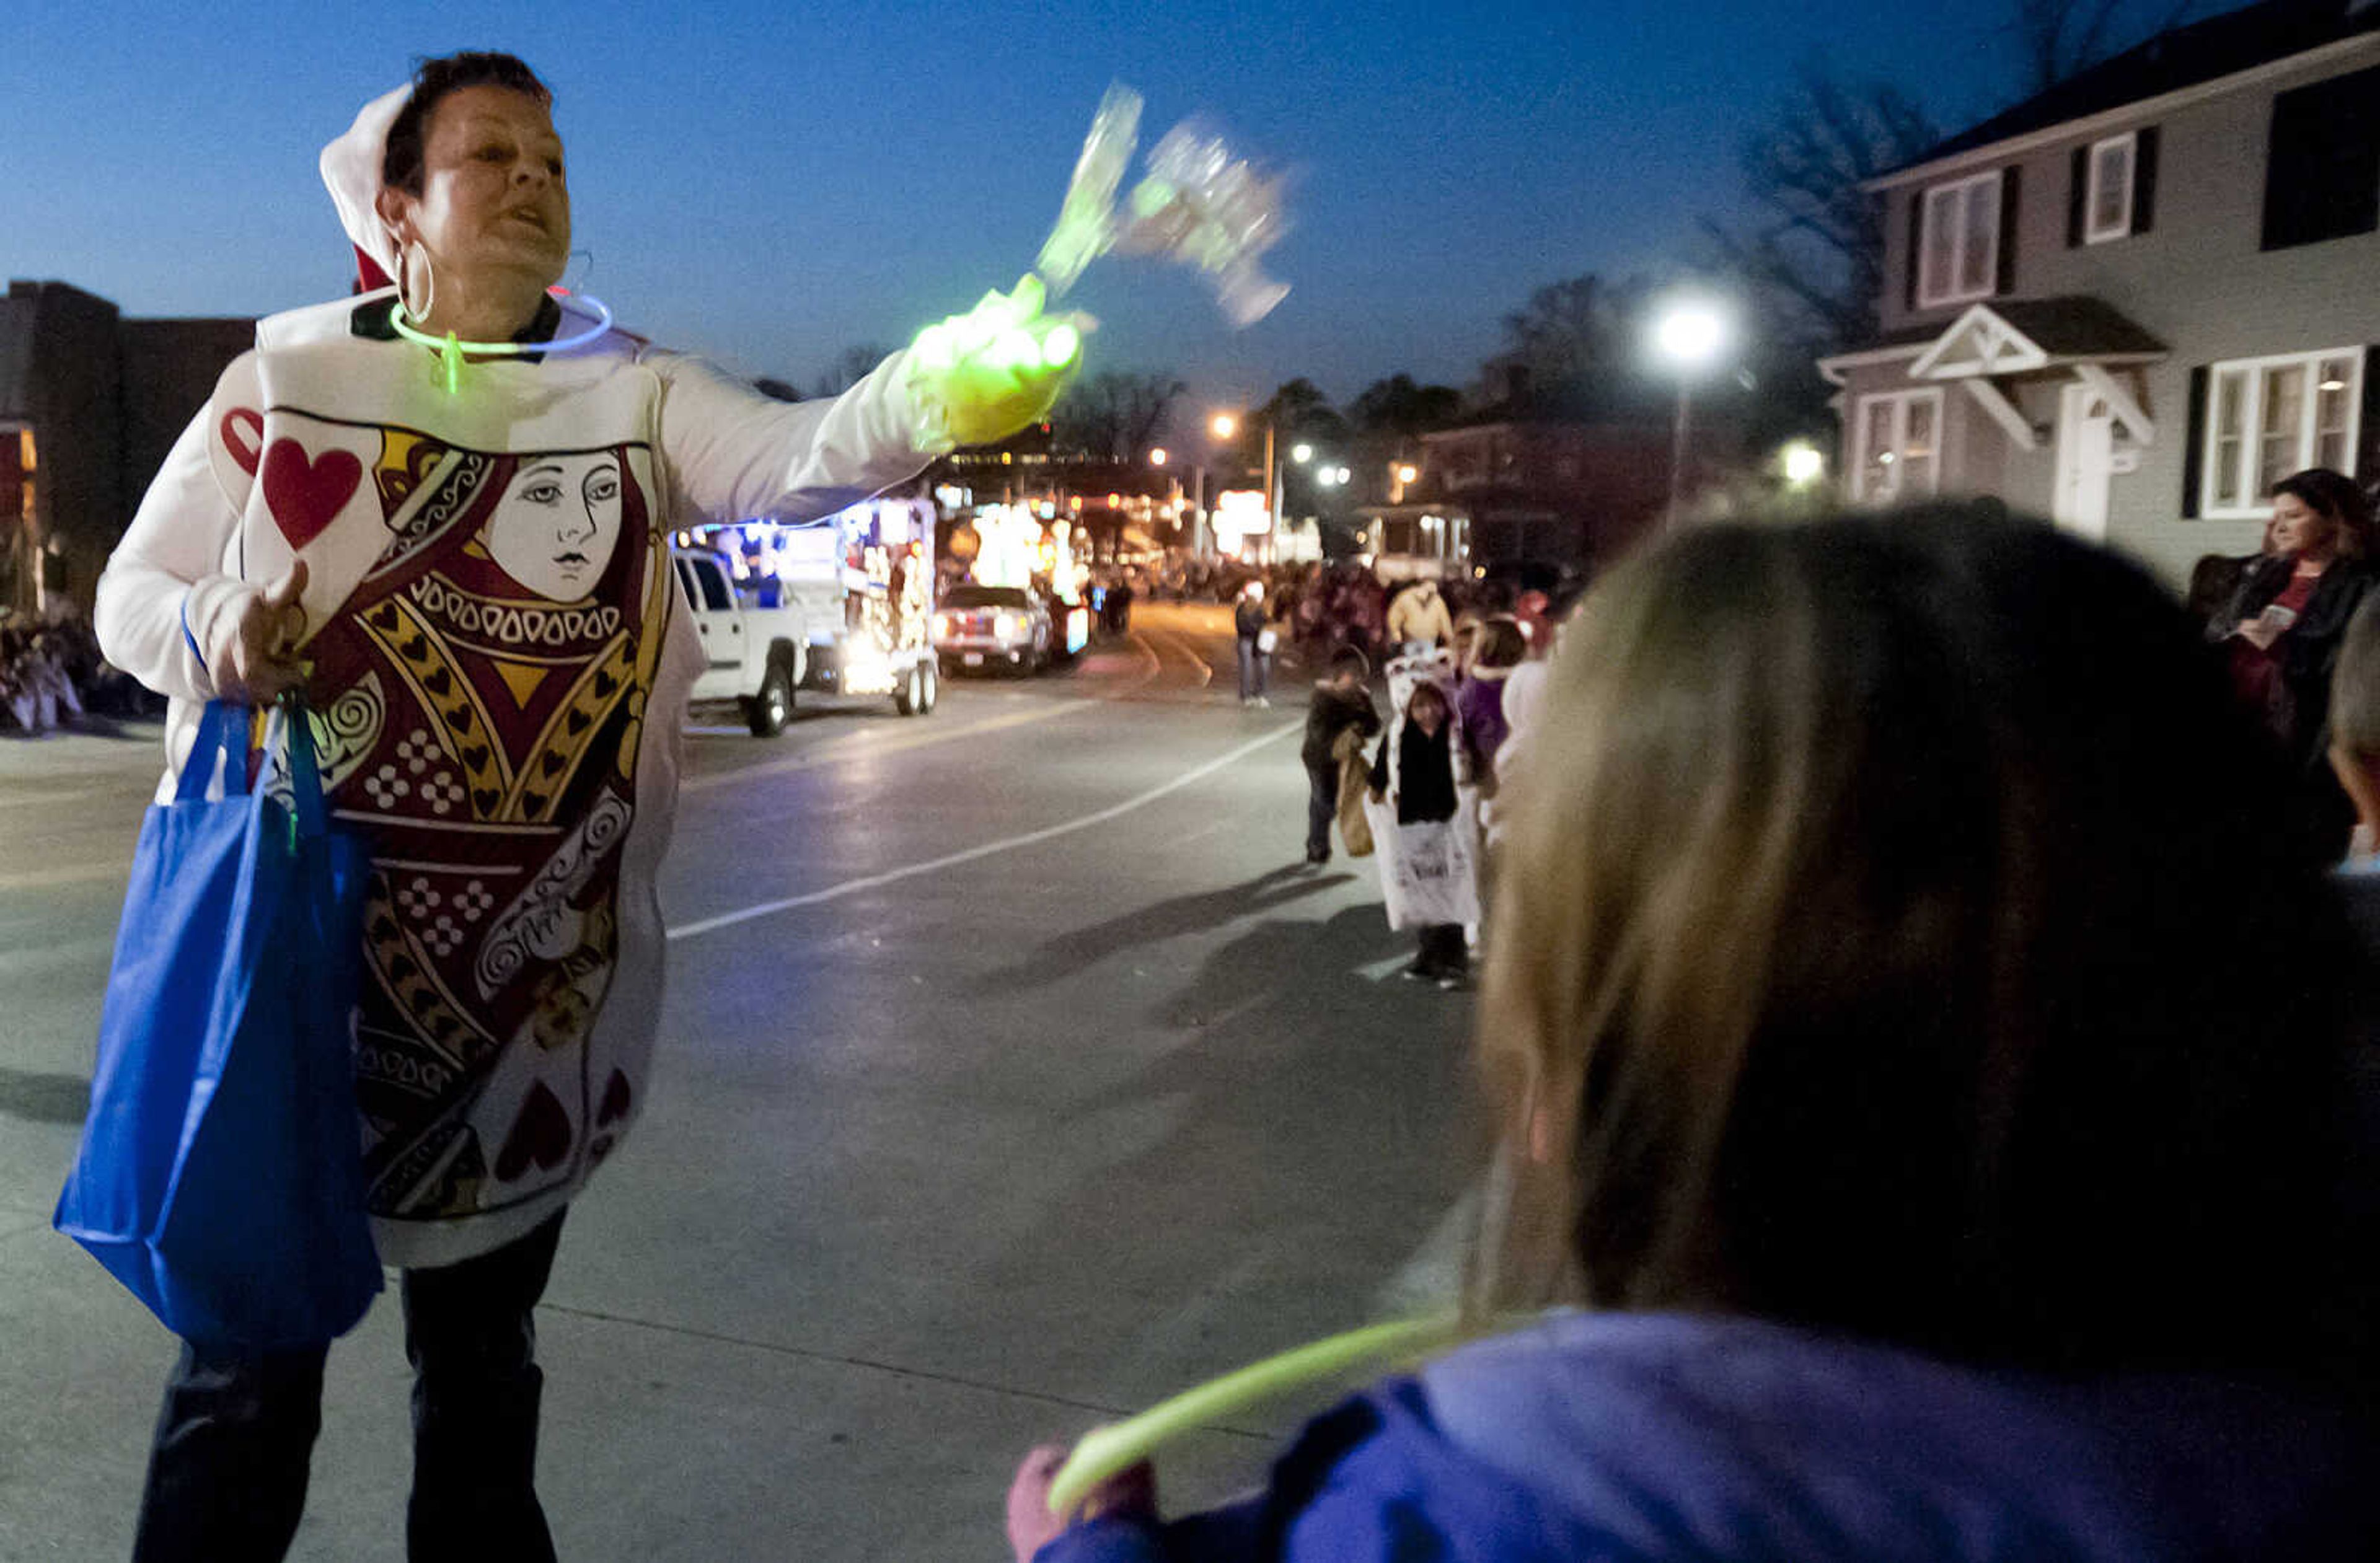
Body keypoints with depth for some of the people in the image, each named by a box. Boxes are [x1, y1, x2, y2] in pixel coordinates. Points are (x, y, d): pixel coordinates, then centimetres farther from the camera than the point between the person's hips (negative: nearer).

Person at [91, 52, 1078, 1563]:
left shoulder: (637, 393, 1)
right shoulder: (286, 378, 1)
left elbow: (797, 455, -18)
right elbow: (133, 590, 7)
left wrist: (930, 388, -40)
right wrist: (207, 632, -17)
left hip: (532, 970, 1)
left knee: (483, 1341, 17)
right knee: (253, 1343, 6)